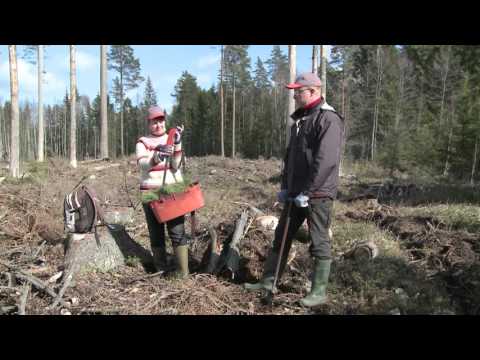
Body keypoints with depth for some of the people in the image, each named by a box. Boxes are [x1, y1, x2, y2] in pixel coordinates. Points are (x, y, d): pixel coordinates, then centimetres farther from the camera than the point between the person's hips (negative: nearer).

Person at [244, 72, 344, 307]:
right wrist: (285, 186, 12)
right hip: (295, 193, 9)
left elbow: (326, 161, -23)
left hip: (317, 194, -9)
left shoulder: (328, 119, -13)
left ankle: (319, 292, 16)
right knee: (281, 237, 13)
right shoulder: (300, 119, 16)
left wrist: (307, 192, -21)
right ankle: (268, 282, 25)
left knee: (319, 243, 3)